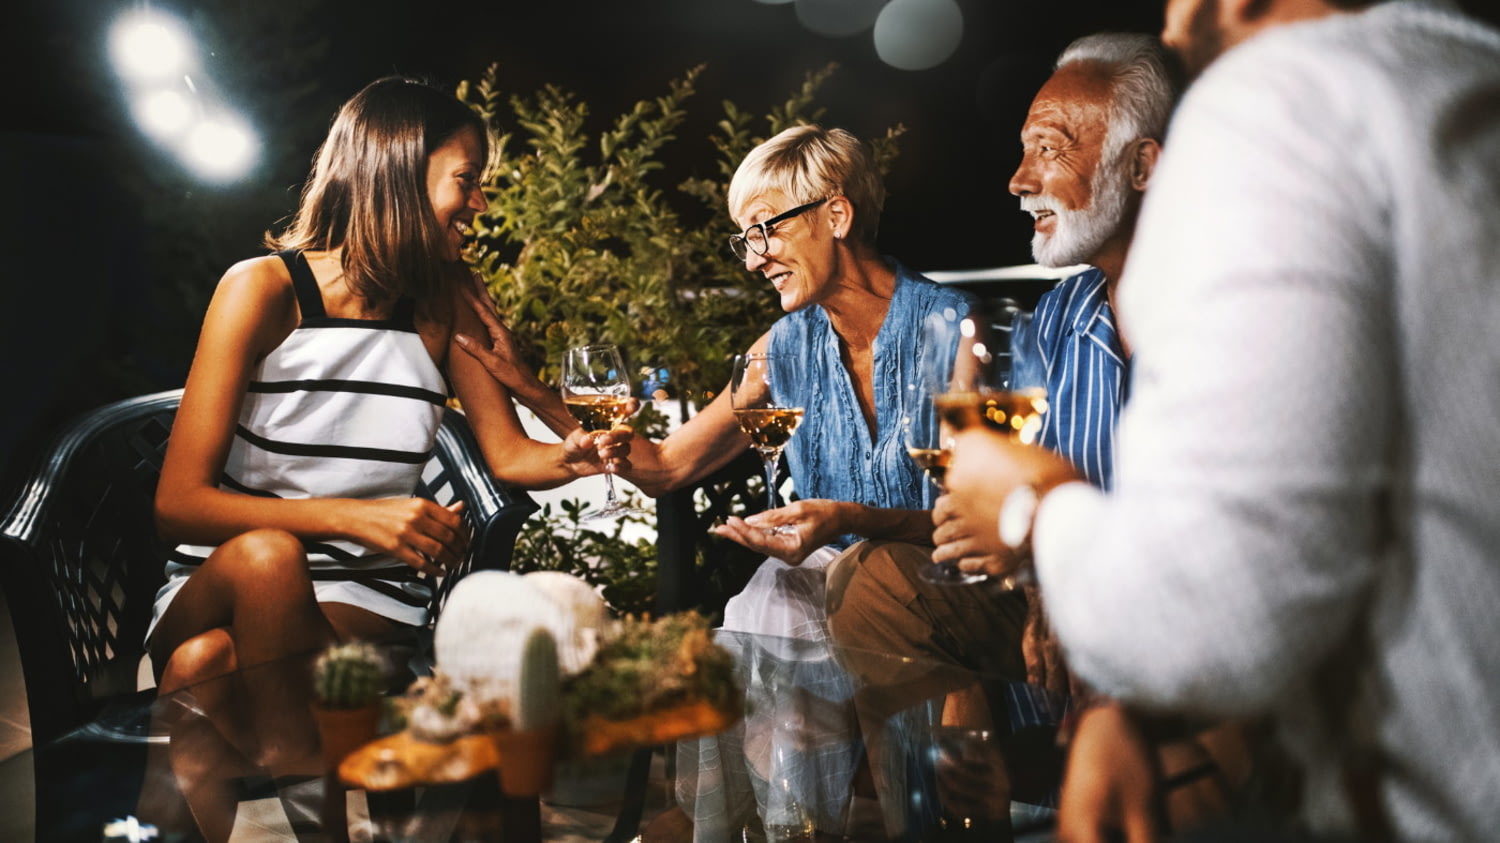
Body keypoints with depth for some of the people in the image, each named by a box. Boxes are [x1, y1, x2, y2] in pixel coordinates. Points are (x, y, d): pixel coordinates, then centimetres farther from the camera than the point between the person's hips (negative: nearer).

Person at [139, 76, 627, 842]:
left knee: (206, 665, -32)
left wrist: (573, 456, -17)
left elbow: (508, 455, 8)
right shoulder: (264, 288, -8)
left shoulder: (445, 305, 4)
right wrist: (353, 516, -27)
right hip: (223, 591, 0)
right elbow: (178, 503, -13)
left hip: (367, 607, 0)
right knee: (267, 557, -36)